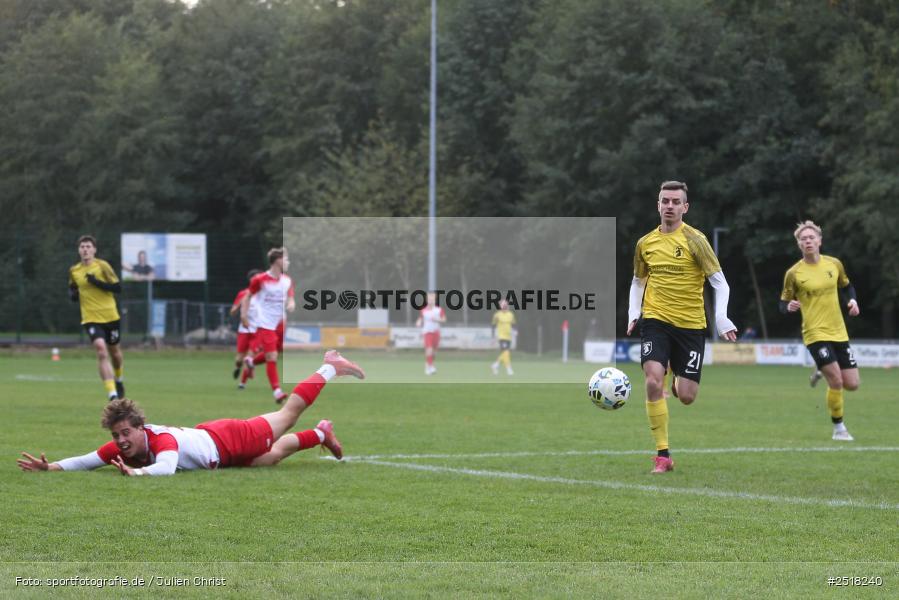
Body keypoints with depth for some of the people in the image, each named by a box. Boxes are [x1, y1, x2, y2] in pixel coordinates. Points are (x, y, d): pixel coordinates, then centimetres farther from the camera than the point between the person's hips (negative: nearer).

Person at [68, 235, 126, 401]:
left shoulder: (102, 266, -6)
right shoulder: (74, 271, 4)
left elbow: (118, 288, -9)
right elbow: (72, 288, 22)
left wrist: (98, 283, -21)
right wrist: (73, 294, -1)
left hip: (110, 316, 0)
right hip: (91, 318, 0)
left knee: (114, 350, 16)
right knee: (101, 350, -20)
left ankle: (119, 380, 49)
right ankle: (112, 393, -25)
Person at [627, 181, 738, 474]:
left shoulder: (694, 240, -6)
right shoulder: (645, 243, 6)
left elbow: (719, 282, -6)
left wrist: (721, 317, -19)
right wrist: (634, 313, 5)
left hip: (691, 325, -2)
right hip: (655, 320, 2)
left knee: (686, 397, -2)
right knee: (653, 382, -19)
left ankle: (679, 381, 39)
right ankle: (663, 455, -11)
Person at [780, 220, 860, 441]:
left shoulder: (834, 264, 2)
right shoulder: (793, 273, -7)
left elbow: (846, 286, 19)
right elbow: (783, 303, 1)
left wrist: (852, 300, -1)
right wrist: (789, 307, -22)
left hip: (839, 332, 4)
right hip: (816, 334, -4)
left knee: (852, 384, 4)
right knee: (836, 381, -16)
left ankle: (822, 371, 35)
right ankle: (839, 428, 3)